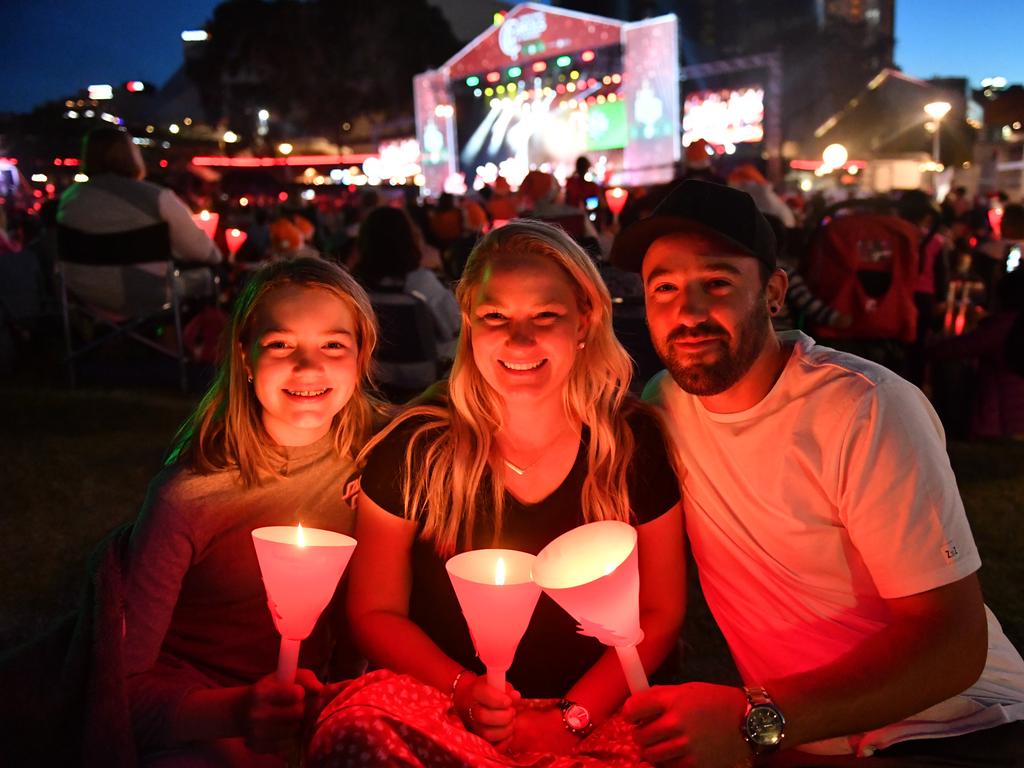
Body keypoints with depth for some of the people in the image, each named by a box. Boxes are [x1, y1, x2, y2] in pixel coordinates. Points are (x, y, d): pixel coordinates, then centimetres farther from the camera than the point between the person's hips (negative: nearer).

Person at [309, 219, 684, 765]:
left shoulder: (634, 443, -2)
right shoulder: (415, 447, -5)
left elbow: (659, 614, 4)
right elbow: (375, 612, 2)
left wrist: (571, 717, -10)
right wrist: (465, 692, -14)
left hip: (597, 718, 1)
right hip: (442, 711, 0)